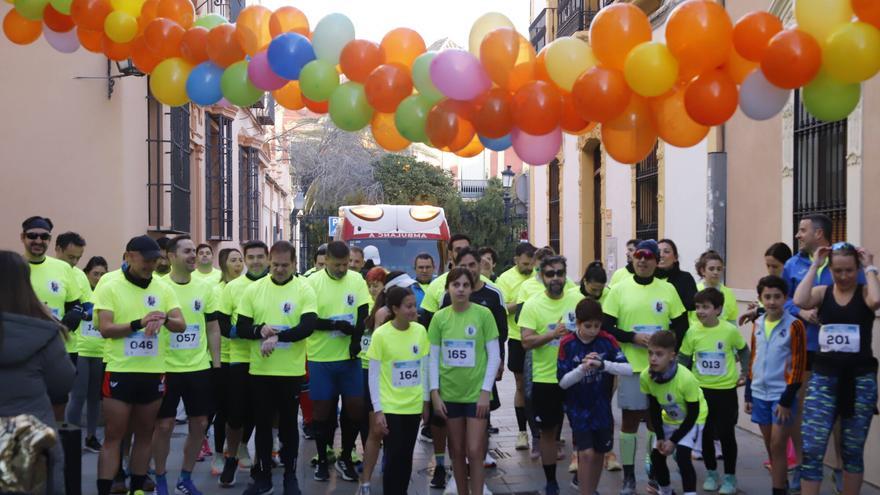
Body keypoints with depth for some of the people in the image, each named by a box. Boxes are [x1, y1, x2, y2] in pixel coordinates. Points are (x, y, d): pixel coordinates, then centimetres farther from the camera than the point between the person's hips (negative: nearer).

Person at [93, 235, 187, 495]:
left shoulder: (164, 289, 5)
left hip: (153, 373, 4)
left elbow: (181, 325, -2)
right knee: (113, 437, 0)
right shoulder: (110, 289, -4)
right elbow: (105, 329, -13)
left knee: (145, 434, 12)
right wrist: (140, 323, -26)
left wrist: (164, 319, -24)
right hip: (120, 372, -4)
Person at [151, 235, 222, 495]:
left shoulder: (206, 287, 4)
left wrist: (216, 364, 5)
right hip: (166, 368, -3)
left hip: (199, 367, 4)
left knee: (199, 424, 8)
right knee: (164, 425, 3)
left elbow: (213, 327, 8)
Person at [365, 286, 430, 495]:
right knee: (394, 457, 0)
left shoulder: (420, 331, -1)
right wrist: (377, 410, -10)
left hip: (414, 406, 4)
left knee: (406, 457, 11)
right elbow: (373, 375, -8)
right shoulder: (381, 334, -12)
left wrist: (425, 401, 10)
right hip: (390, 407, -4)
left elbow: (424, 369, 8)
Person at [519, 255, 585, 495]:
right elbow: (526, 342, -15)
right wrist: (553, 334, -27)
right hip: (545, 379, -1)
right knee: (548, 431, 9)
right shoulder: (532, 305, -7)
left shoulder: (578, 299, -1)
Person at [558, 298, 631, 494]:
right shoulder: (567, 344, -12)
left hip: (602, 406, 3)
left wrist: (602, 364, -29)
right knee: (586, 453, -12)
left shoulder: (607, 340, -8)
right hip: (578, 408, -3)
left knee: (599, 453, 14)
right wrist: (582, 368, -29)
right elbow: (563, 382, -12)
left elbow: (628, 369, -15)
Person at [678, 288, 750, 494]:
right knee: (705, 433, 10)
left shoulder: (730, 330, -12)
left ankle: (730, 477, 20)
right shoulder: (692, 331, -9)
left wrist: (745, 373, 2)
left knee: (726, 434, 5)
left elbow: (743, 351, 7)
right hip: (701, 389, 2)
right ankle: (711, 473, 27)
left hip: (726, 389, -2)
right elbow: (683, 359, 0)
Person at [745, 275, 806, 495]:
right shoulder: (757, 324, 7)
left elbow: (798, 366, -11)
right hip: (760, 394, 5)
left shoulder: (794, 325, -10)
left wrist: (787, 400, -13)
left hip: (782, 395, -5)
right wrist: (748, 394, 12)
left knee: (777, 447, -4)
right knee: (770, 448, 12)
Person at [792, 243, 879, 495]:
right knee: (812, 449, -6)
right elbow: (799, 301, -18)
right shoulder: (822, 292, 3)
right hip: (823, 377, 1)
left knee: (853, 450, 10)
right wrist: (814, 265, -10)